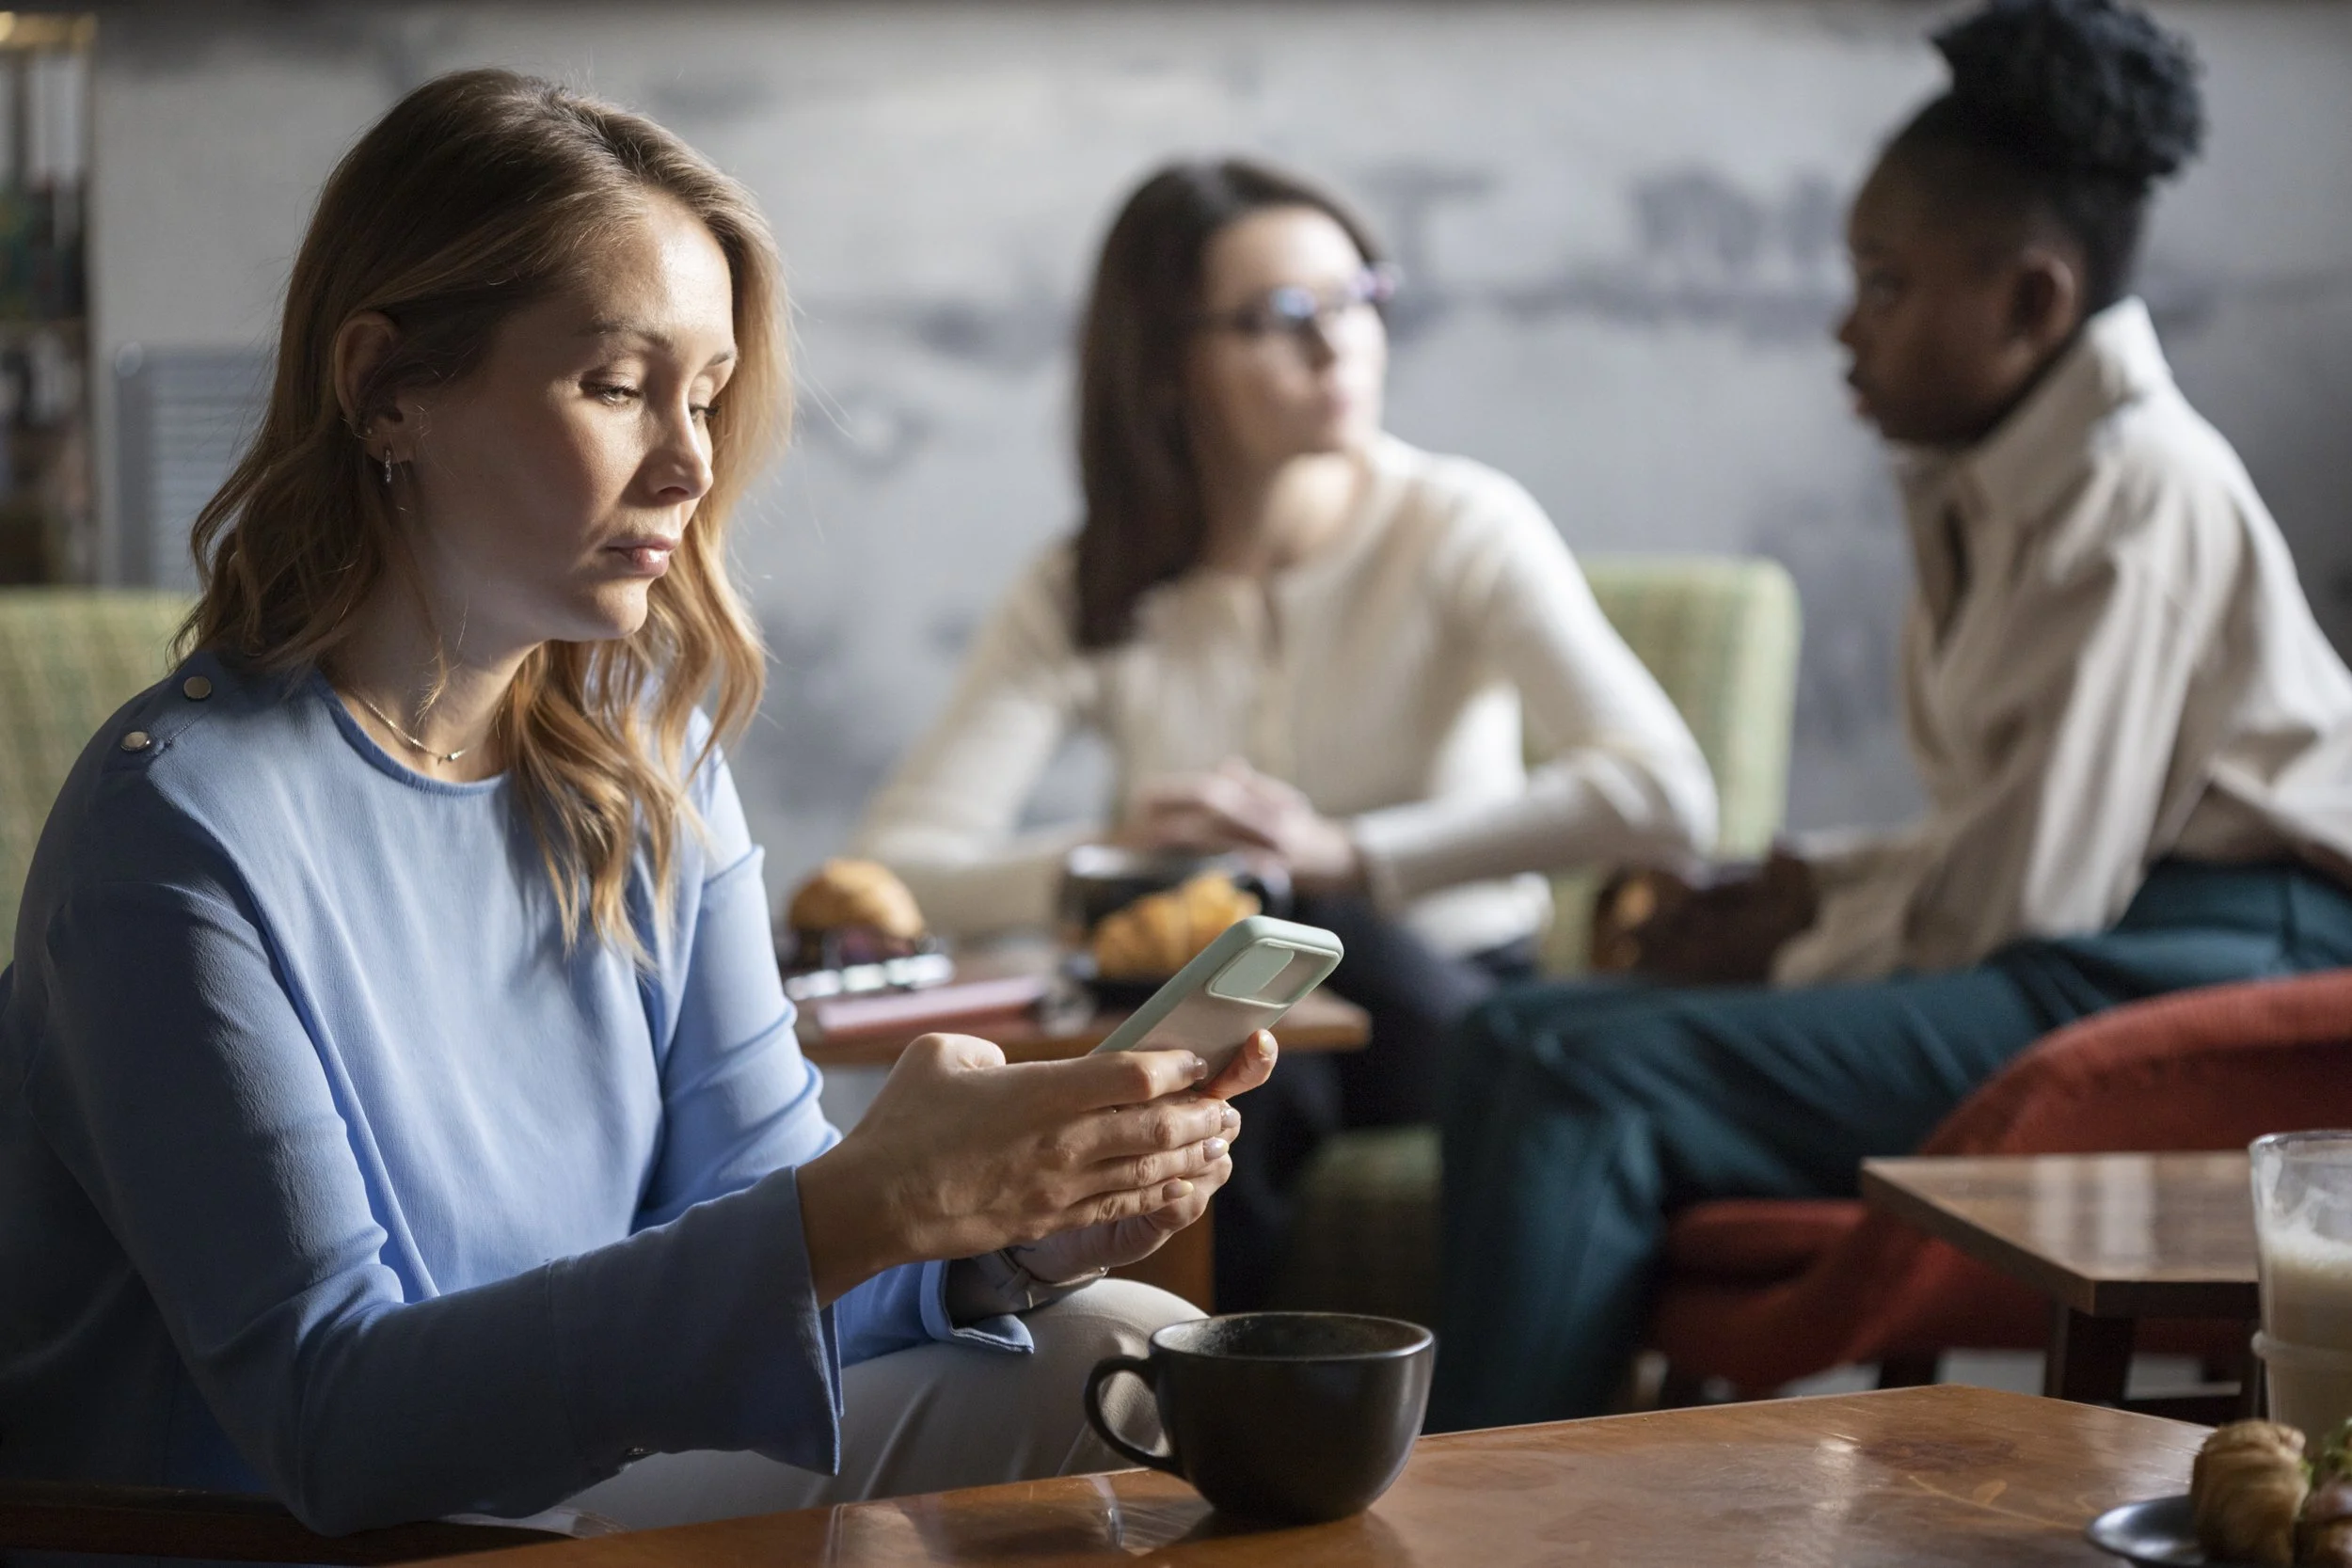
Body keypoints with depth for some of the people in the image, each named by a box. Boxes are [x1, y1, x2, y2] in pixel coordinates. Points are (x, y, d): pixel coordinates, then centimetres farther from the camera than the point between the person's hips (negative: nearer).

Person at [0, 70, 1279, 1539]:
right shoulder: (181, 823, -20)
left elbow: (747, 1191, 3)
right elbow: (337, 1419, -25)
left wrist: (1015, 1238, -19)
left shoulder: (647, 761, 4)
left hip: (588, 1461, 7)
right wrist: (862, 1210, -34)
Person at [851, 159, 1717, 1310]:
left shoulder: (1461, 526, -4)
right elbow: (894, 863, -6)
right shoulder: (1085, 598, 4)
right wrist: (1106, 860, -25)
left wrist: (1344, 857, -23)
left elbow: (1665, 797, -20)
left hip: (1444, 1011, -1)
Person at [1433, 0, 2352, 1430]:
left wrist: (1804, 948, -2)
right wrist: (1812, 894, 5)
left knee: (1595, 1090, -22)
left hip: (2177, 970, -10)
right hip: (2081, 955, 10)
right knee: (1518, 1042, 3)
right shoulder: (1990, 484, 16)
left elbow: (2033, 890, -17)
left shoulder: (2140, 489, -14)